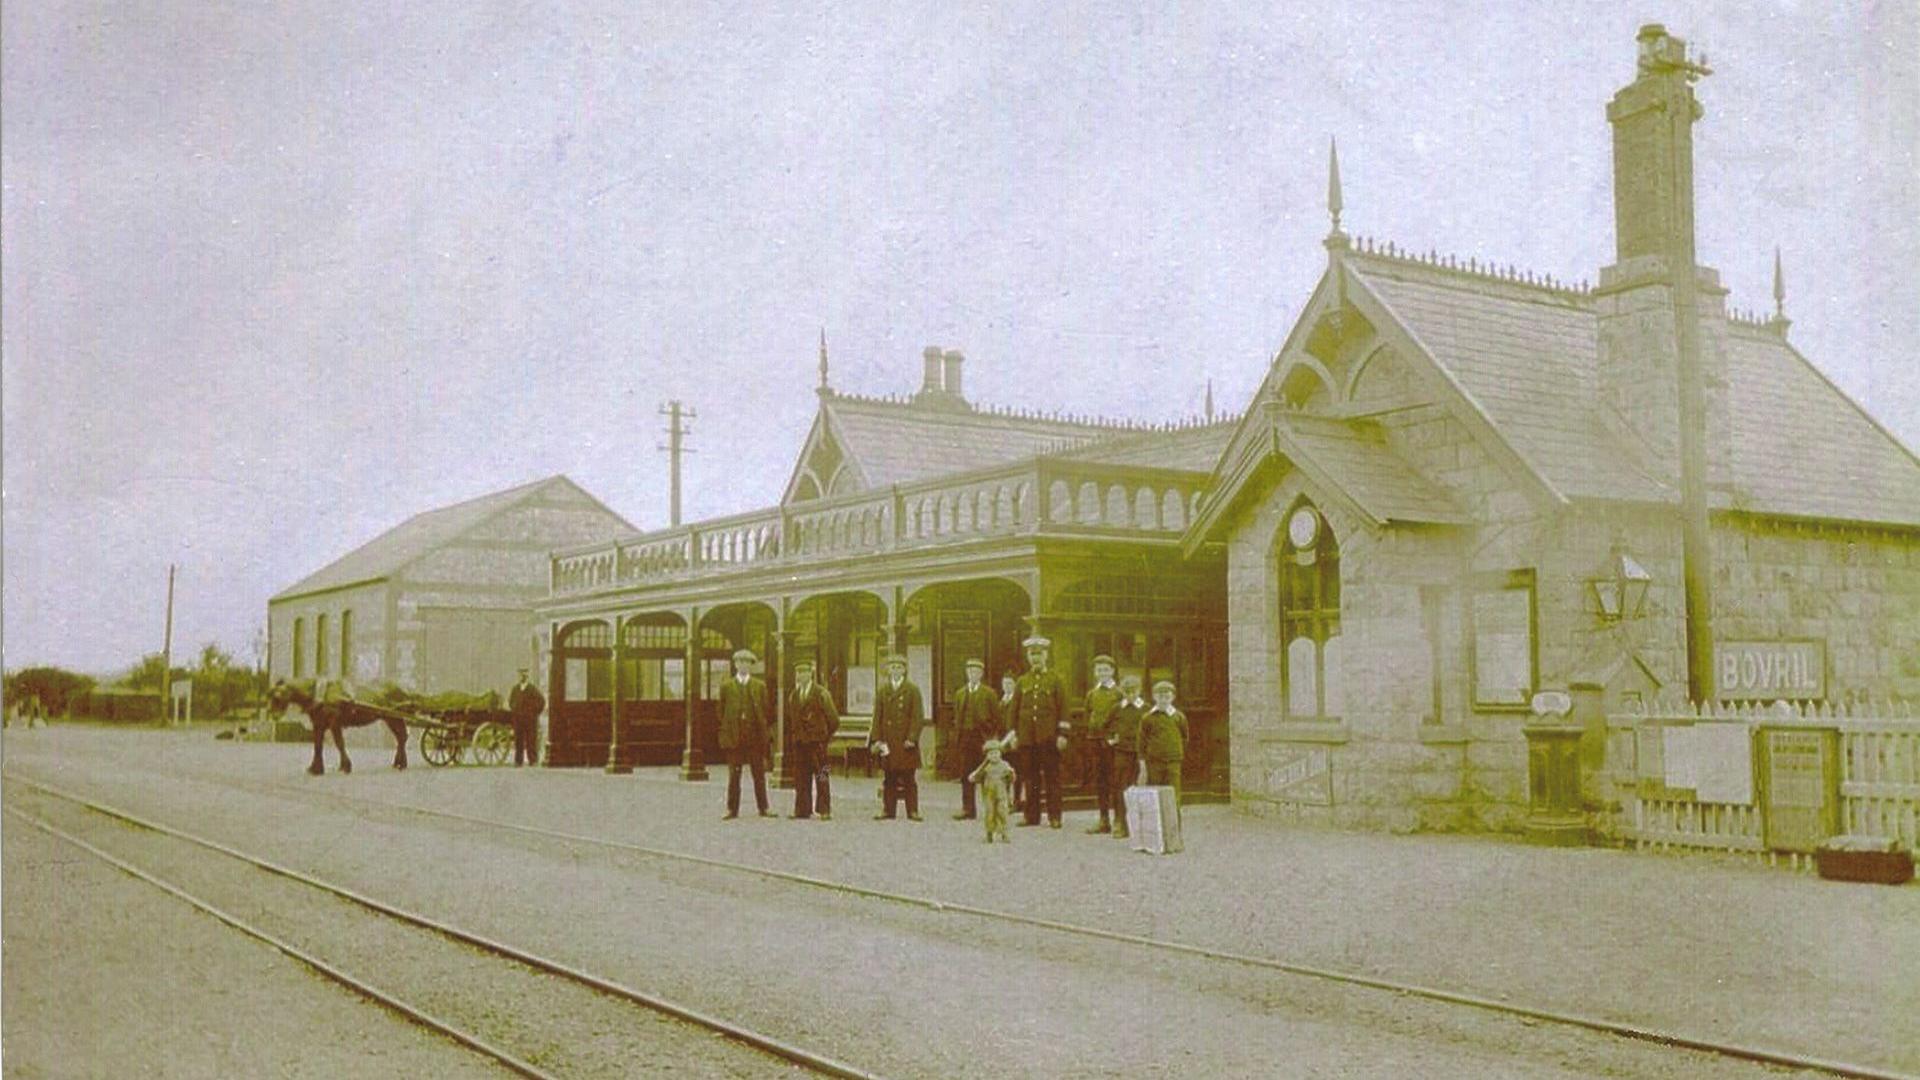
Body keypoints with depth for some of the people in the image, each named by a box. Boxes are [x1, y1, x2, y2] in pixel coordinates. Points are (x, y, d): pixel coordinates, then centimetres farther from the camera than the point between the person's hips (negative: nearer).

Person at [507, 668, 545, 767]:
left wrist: (536, 712, 1)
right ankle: (518, 761, 6)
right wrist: (513, 711, 15)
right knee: (518, 740, 2)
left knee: (531, 740, -4)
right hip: (517, 718, 3)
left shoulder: (533, 689, -2)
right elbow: (510, 700, 26)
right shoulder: (515, 689, 11)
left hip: (530, 718, -3)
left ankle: (533, 760, 0)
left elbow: (542, 702, 2)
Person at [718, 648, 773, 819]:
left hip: (755, 735, 0)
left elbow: (766, 710, 10)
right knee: (733, 775, 1)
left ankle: (763, 808, 8)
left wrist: (762, 729, 4)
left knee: (759, 774, 3)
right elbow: (721, 711, 9)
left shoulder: (760, 686, 8)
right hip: (733, 736, 0)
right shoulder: (726, 686, 7)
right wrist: (726, 730, 3)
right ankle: (732, 810, 5)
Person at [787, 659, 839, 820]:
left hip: (817, 741, -5)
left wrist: (826, 736, 2)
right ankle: (803, 810, 8)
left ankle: (824, 811, -4)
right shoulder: (793, 695, 14)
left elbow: (833, 718, 0)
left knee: (821, 778, -6)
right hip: (799, 741, 5)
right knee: (801, 778, 4)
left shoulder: (821, 693, -3)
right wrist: (794, 734, 15)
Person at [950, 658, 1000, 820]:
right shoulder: (959, 694, 14)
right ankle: (967, 809, 5)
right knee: (966, 776, 2)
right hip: (965, 738, 3)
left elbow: (996, 719, 1)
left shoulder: (989, 694, 3)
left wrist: (991, 740, -7)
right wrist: (956, 737, 5)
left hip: (983, 738, -3)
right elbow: (957, 717, 15)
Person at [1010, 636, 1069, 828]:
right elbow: (1015, 709, 13)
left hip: (1049, 735, -3)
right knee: (1030, 776, 5)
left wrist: (1062, 734, -7)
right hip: (1028, 736, 3)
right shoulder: (1022, 682, 12)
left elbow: (1063, 708, 0)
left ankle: (1054, 816, 3)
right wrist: (1014, 734, 7)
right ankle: (1032, 815, 11)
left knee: (1052, 776, -1)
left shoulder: (1055, 679, 4)